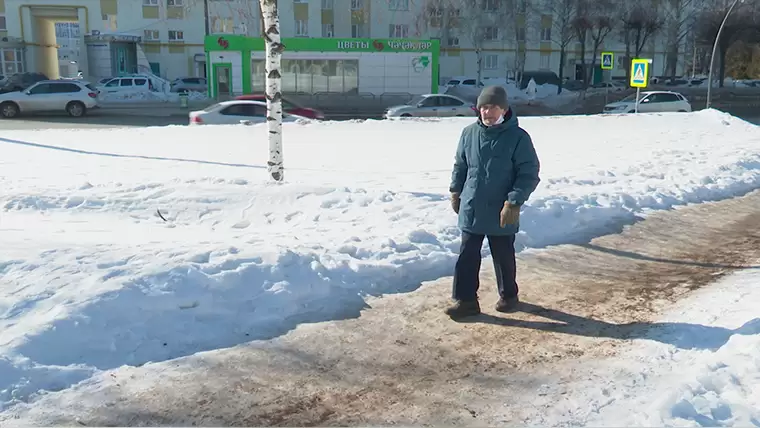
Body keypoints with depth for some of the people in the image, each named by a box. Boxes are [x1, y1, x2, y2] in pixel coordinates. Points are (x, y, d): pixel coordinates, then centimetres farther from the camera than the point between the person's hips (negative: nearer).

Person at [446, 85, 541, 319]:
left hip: (501, 213, -3)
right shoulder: (469, 133, 0)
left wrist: (514, 202, -18)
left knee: (503, 257, 13)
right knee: (467, 256, 6)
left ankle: (508, 295, 34)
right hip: (470, 210, 3)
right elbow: (460, 165, 14)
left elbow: (529, 174, -12)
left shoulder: (518, 137, -12)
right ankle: (465, 300, 16)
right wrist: (455, 191, 12)